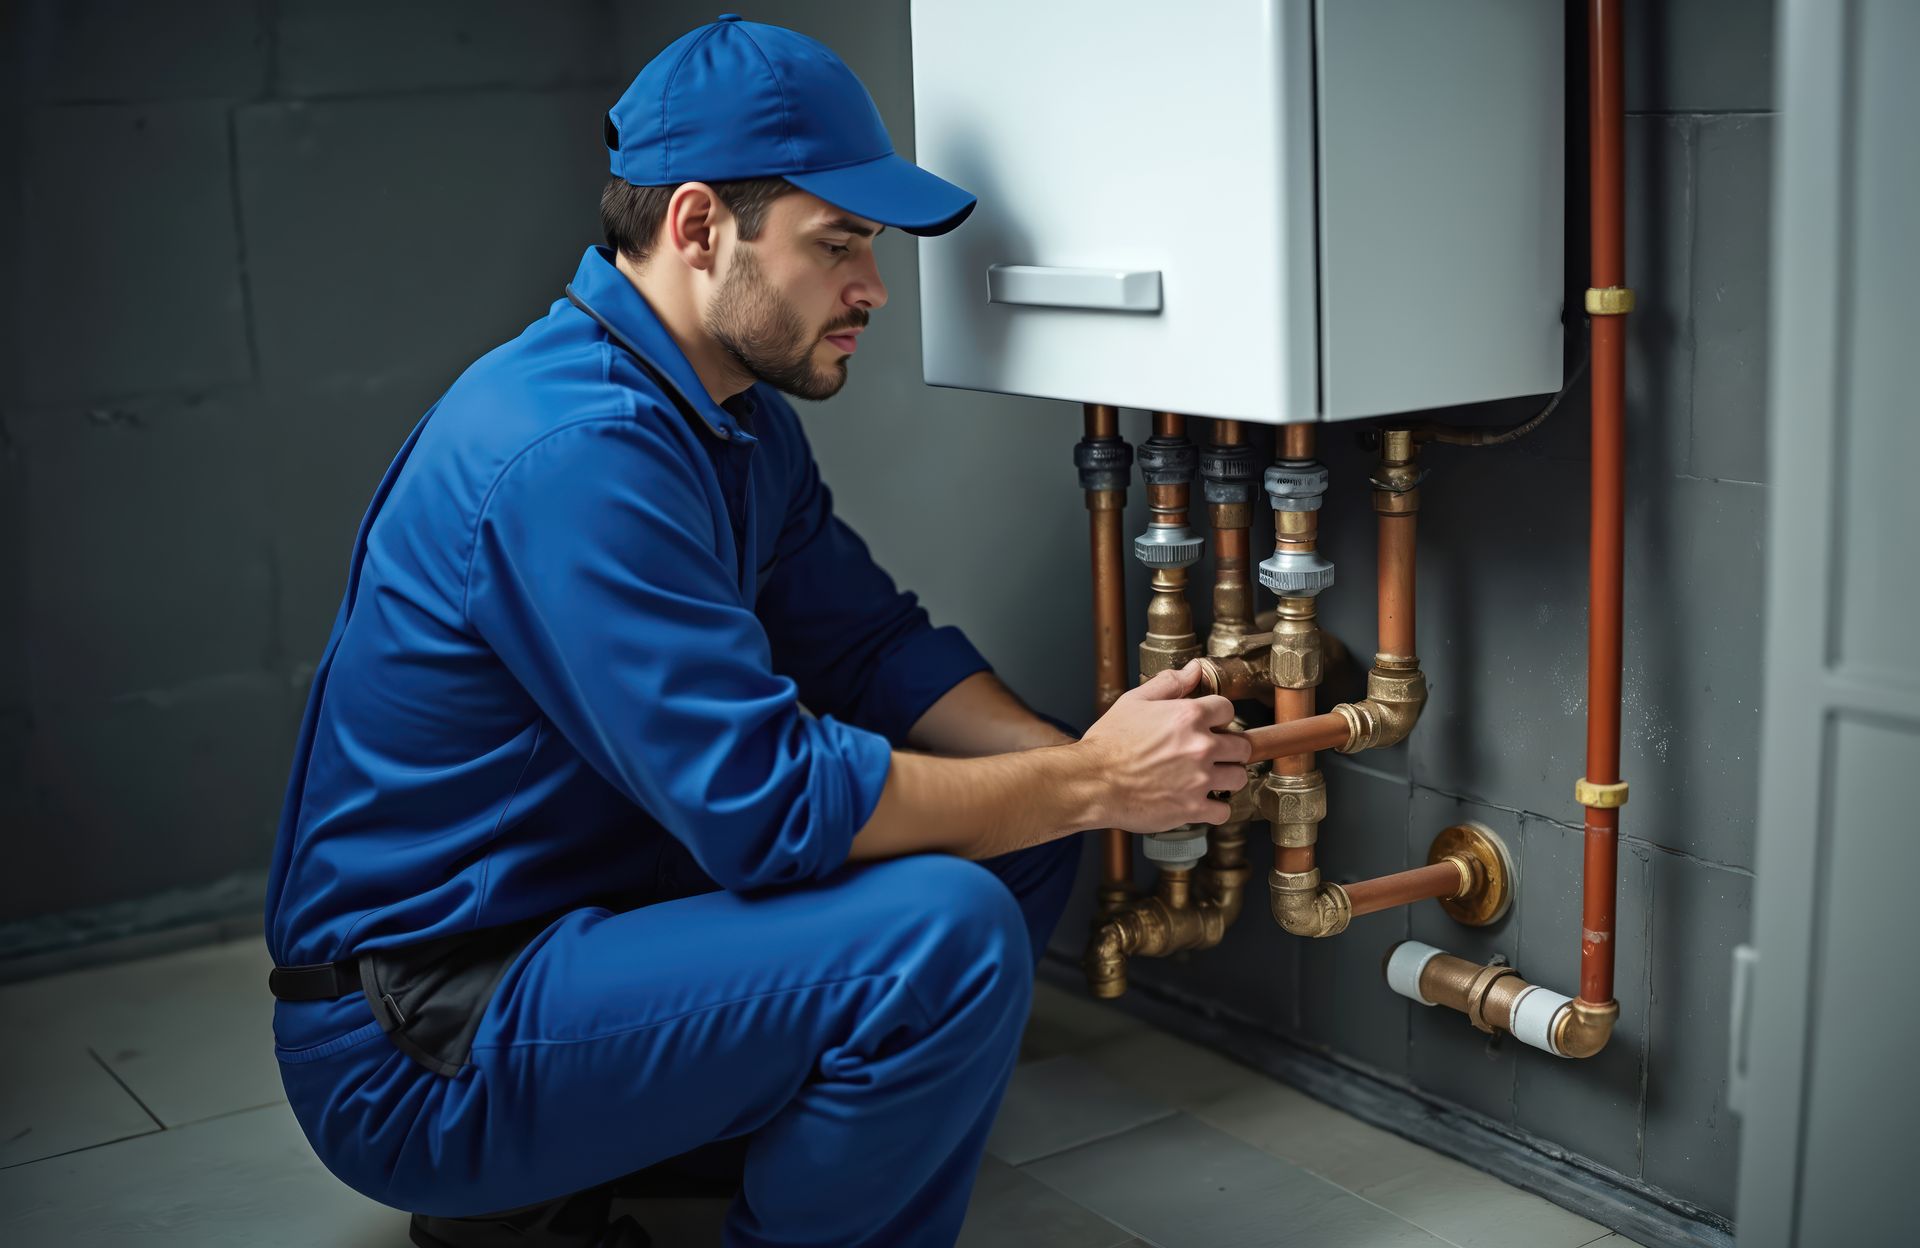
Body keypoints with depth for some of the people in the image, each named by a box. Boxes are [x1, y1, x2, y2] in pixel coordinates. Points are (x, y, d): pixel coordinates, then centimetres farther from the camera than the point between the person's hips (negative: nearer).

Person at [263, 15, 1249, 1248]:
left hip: (584, 916, 10)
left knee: (1017, 827, 6)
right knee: (946, 932, -28)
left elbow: (874, 643, 7)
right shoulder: (577, 449, -26)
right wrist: (1091, 783, -19)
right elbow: (767, 799, -29)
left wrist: (1085, 765, -10)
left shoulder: (738, 421, 7)